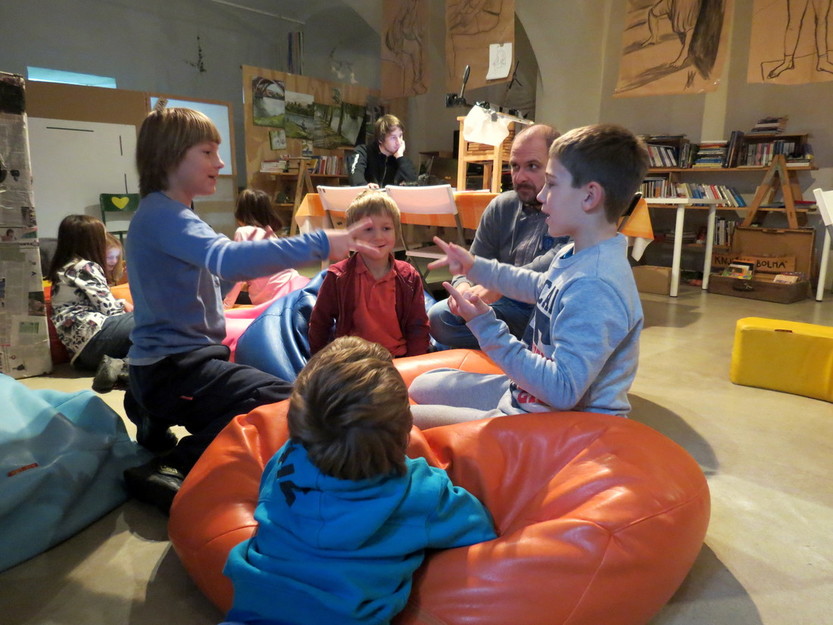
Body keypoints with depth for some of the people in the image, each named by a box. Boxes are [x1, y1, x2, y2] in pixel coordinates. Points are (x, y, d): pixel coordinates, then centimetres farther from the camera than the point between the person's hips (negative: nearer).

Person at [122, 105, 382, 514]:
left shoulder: (167, 213, 14)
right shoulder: (161, 213, -18)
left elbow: (210, 273, 17)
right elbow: (227, 260, -37)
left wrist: (241, 249, 1)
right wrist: (319, 245, -37)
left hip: (171, 363, 10)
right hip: (173, 368, -10)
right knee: (286, 404, -22)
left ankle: (157, 420, 22)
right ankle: (173, 468, -16)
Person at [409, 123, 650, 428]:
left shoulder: (594, 288, -31)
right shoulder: (575, 255, 2)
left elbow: (562, 390, -32)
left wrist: (486, 327, -29)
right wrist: (475, 266, 23)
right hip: (524, 393, 10)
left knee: (410, 419, -12)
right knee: (422, 386, 18)